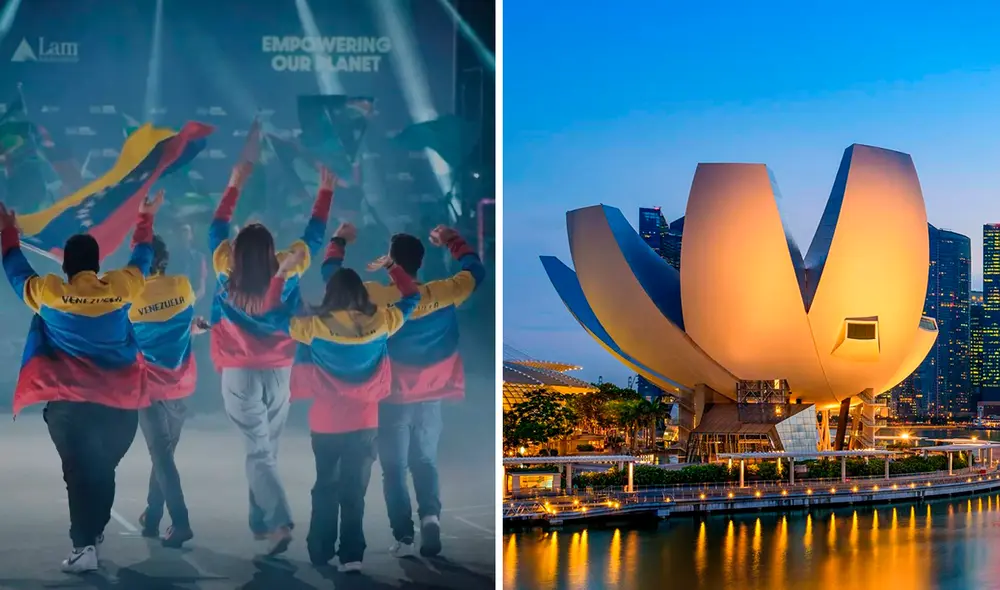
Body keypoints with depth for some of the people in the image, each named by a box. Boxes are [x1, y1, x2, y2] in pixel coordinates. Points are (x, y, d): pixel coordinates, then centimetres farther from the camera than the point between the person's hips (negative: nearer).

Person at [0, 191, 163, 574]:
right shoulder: (121, 287, 2)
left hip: (69, 402, -2)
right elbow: (142, 258, 22)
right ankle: (94, 536, 23)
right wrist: (146, 218, 38)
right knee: (103, 471, 15)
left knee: (79, 472, -4)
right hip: (120, 402, 2)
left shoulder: (48, 292, -2)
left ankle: (84, 546, -13)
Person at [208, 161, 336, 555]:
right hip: (278, 375, 2)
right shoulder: (286, 276, -10)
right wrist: (326, 190, 11)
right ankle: (261, 523, 20)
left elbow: (217, 229, 4)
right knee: (268, 451, 14)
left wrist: (235, 184, 11)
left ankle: (279, 523, -17)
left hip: (240, 377, -2)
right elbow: (314, 235, 2)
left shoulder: (227, 277, -11)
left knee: (258, 454, -3)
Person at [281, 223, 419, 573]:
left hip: (325, 425, -1)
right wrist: (392, 266, 19)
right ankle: (352, 554, 3)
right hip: (364, 423, 1)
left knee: (325, 488, 13)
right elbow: (412, 297, 7)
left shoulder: (316, 327, -14)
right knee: (355, 490, 8)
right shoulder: (379, 322, -9)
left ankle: (320, 554, 17)